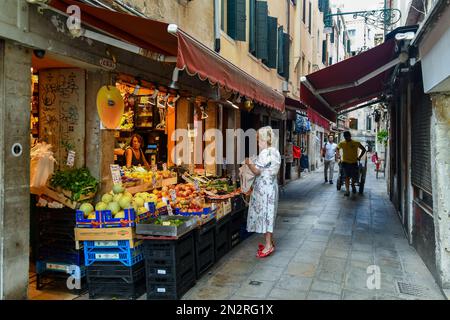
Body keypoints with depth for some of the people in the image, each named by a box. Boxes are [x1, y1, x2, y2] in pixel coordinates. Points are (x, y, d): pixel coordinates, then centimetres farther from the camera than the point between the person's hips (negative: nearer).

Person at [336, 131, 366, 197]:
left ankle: (353, 185, 39)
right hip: (345, 162, 0)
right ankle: (347, 191, 3)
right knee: (347, 177, -3)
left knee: (354, 177, 8)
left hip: (354, 162, 0)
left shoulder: (356, 143, -5)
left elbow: (364, 149, 6)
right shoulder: (342, 144, 0)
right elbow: (337, 148, 19)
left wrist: (359, 157, -1)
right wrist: (339, 155, 3)